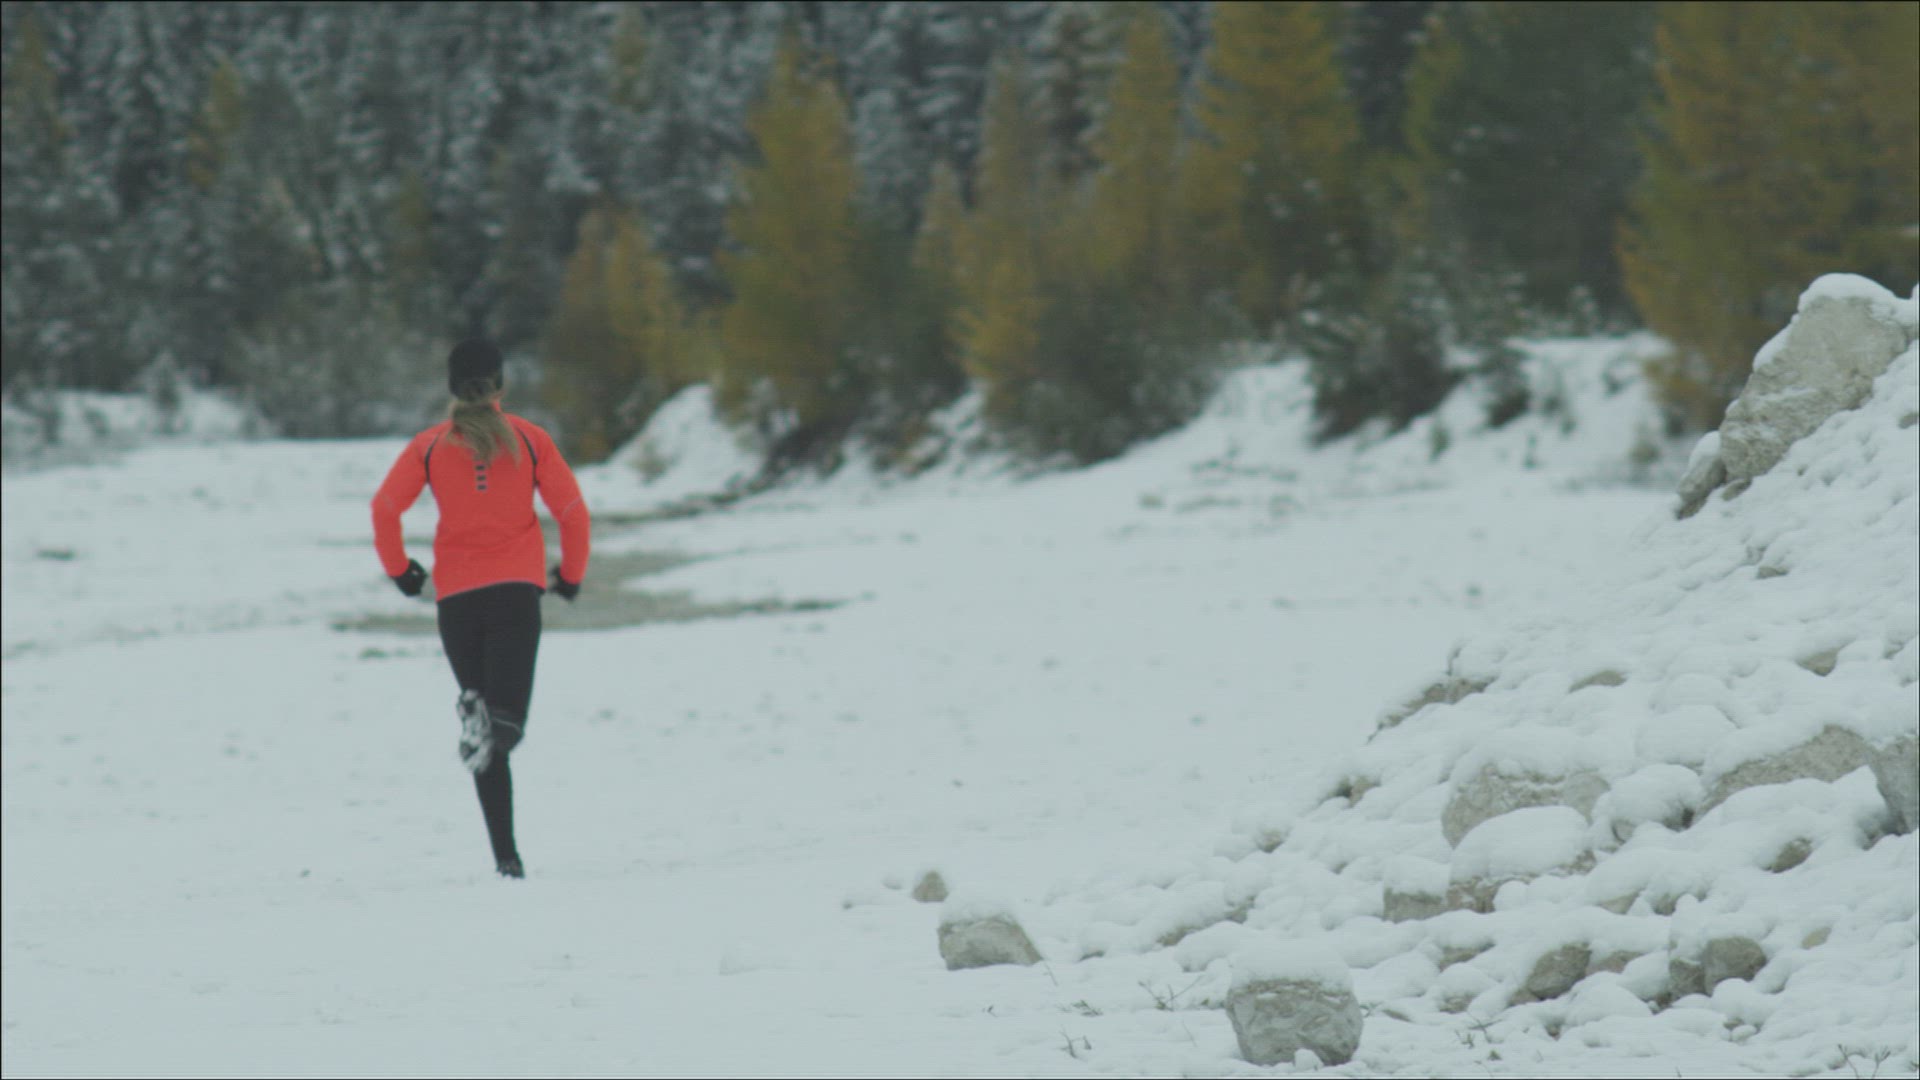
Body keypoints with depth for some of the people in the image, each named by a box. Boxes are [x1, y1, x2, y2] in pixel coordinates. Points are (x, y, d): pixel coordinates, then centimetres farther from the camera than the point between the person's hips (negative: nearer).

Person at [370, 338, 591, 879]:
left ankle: (505, 854, -1)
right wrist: (570, 575, 16)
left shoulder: (430, 445, 6)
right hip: (517, 590, -1)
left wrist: (398, 568, 8)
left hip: (456, 596, 1)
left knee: (489, 743, 10)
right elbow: (573, 512, 1)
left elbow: (384, 507, -6)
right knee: (507, 723, -6)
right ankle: (490, 724, -43)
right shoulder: (529, 439, 5)